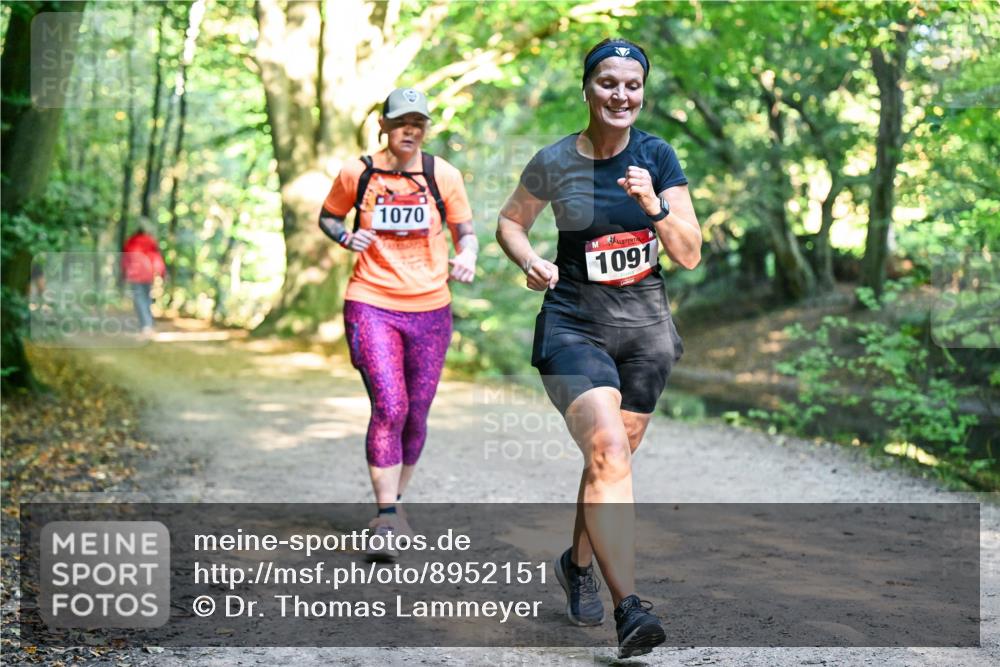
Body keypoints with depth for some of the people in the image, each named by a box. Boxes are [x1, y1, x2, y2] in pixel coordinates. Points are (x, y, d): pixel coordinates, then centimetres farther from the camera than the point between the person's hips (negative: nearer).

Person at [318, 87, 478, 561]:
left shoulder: (443, 175, 2)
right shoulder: (357, 174, 0)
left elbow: (465, 232, 8)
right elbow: (327, 217, 16)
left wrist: (467, 259, -14)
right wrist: (347, 237, -6)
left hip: (430, 308, 2)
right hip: (371, 304, -2)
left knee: (416, 415, 8)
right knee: (389, 407, -17)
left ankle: (395, 501, 30)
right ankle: (386, 519, -11)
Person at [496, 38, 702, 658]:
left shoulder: (658, 156, -2)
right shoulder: (554, 162, -5)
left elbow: (691, 255, -6)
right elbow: (510, 221, 12)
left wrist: (654, 205, -23)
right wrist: (530, 260, -9)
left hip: (645, 326, 3)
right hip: (574, 324, -3)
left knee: (612, 457, 13)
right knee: (608, 451, -23)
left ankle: (578, 562, 40)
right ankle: (629, 607, -26)